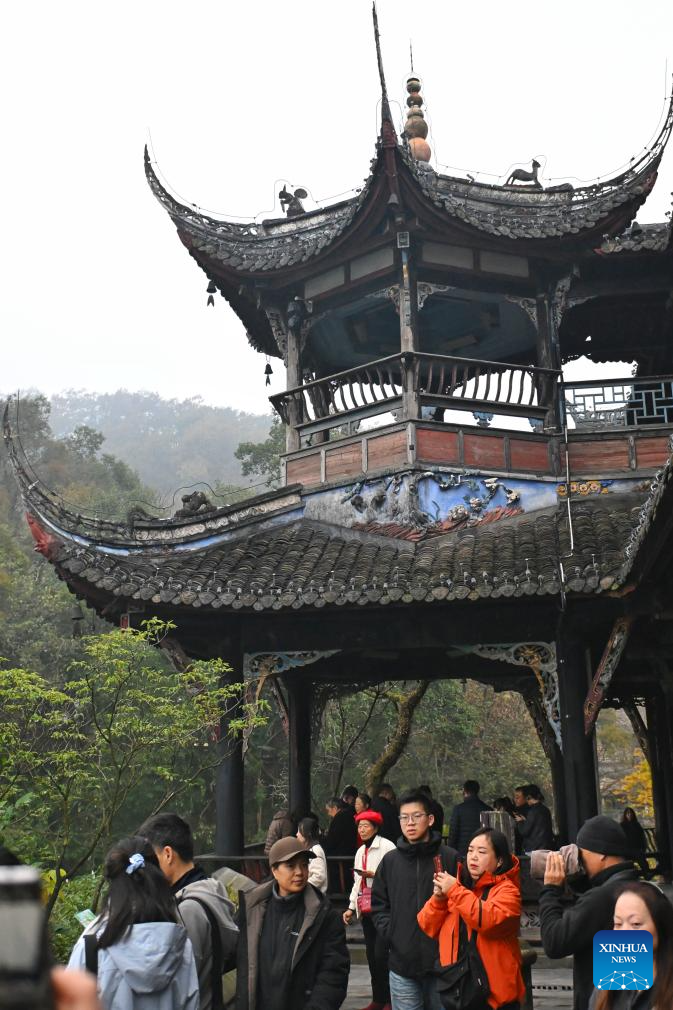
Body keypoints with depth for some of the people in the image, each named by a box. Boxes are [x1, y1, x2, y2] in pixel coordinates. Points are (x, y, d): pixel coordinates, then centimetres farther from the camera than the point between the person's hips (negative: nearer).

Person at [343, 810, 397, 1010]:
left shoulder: (386, 847, -8)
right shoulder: (360, 851, 18)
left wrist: (374, 874, -20)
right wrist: (351, 907, 19)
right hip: (366, 909, 8)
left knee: (381, 953, -13)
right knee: (371, 954, 10)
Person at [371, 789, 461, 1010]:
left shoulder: (449, 858, -2)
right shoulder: (390, 860, 8)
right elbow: (379, 904, 12)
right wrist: (390, 932, -2)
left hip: (442, 960, -2)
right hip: (401, 961, 2)